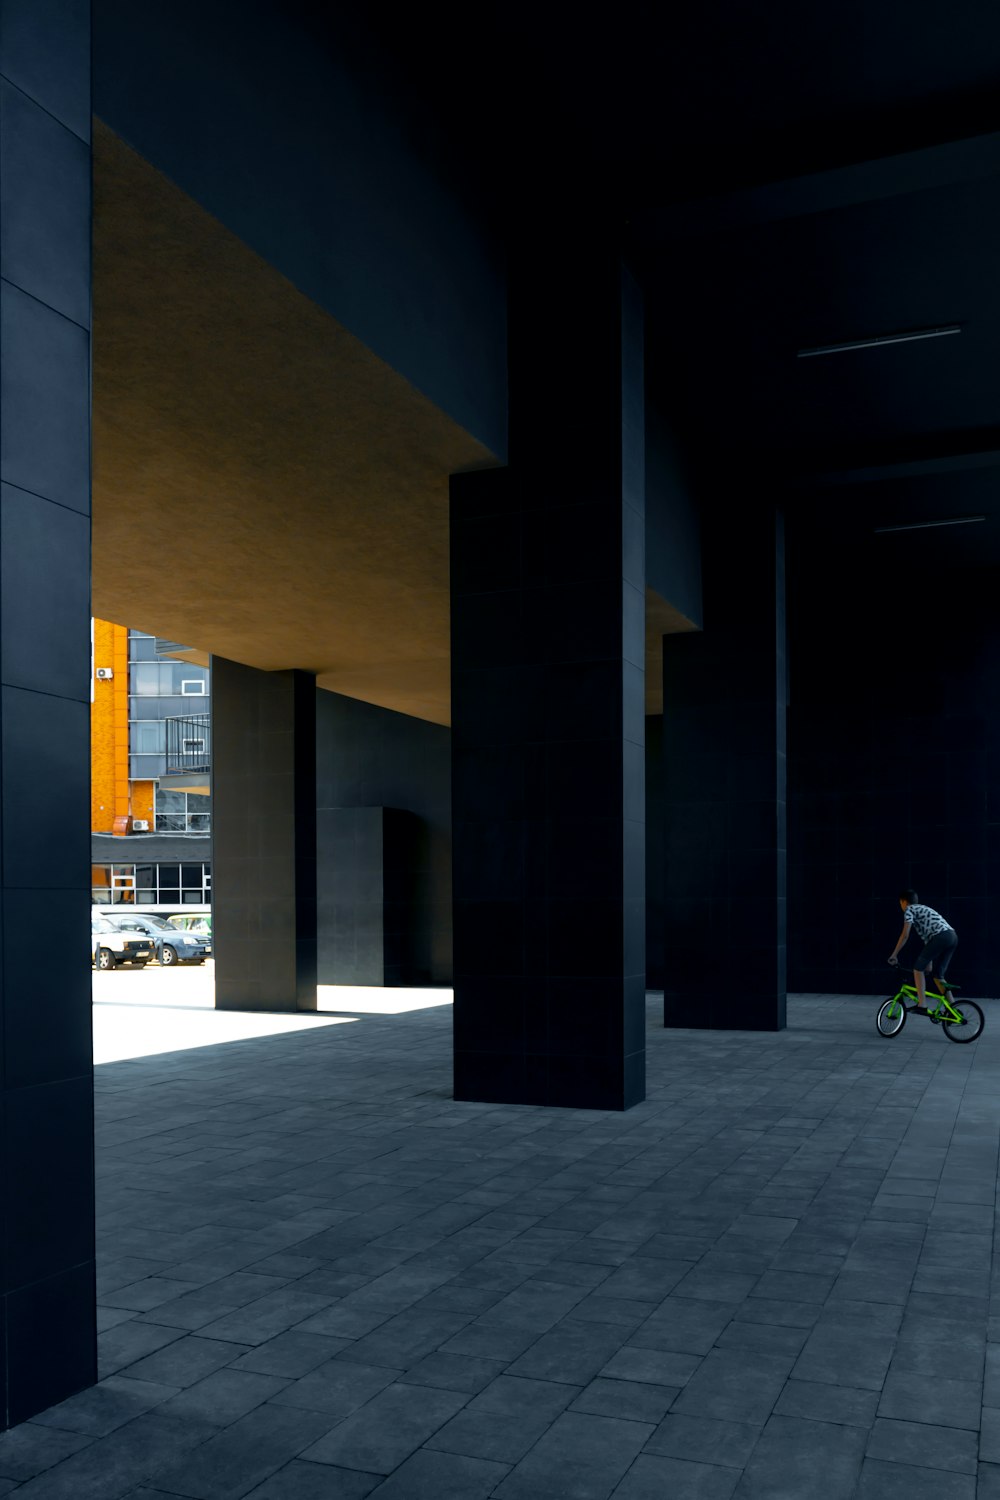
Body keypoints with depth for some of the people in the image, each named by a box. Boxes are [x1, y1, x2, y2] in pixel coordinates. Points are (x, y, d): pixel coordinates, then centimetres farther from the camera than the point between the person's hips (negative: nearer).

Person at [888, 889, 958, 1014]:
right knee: (938, 975, 16)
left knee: (918, 968, 2)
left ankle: (922, 1005, -6)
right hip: (953, 937, 8)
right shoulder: (924, 909, 34)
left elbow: (905, 935, -1)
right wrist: (929, 965, 37)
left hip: (941, 937, -8)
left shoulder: (909, 910, 9)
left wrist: (894, 955, 5)